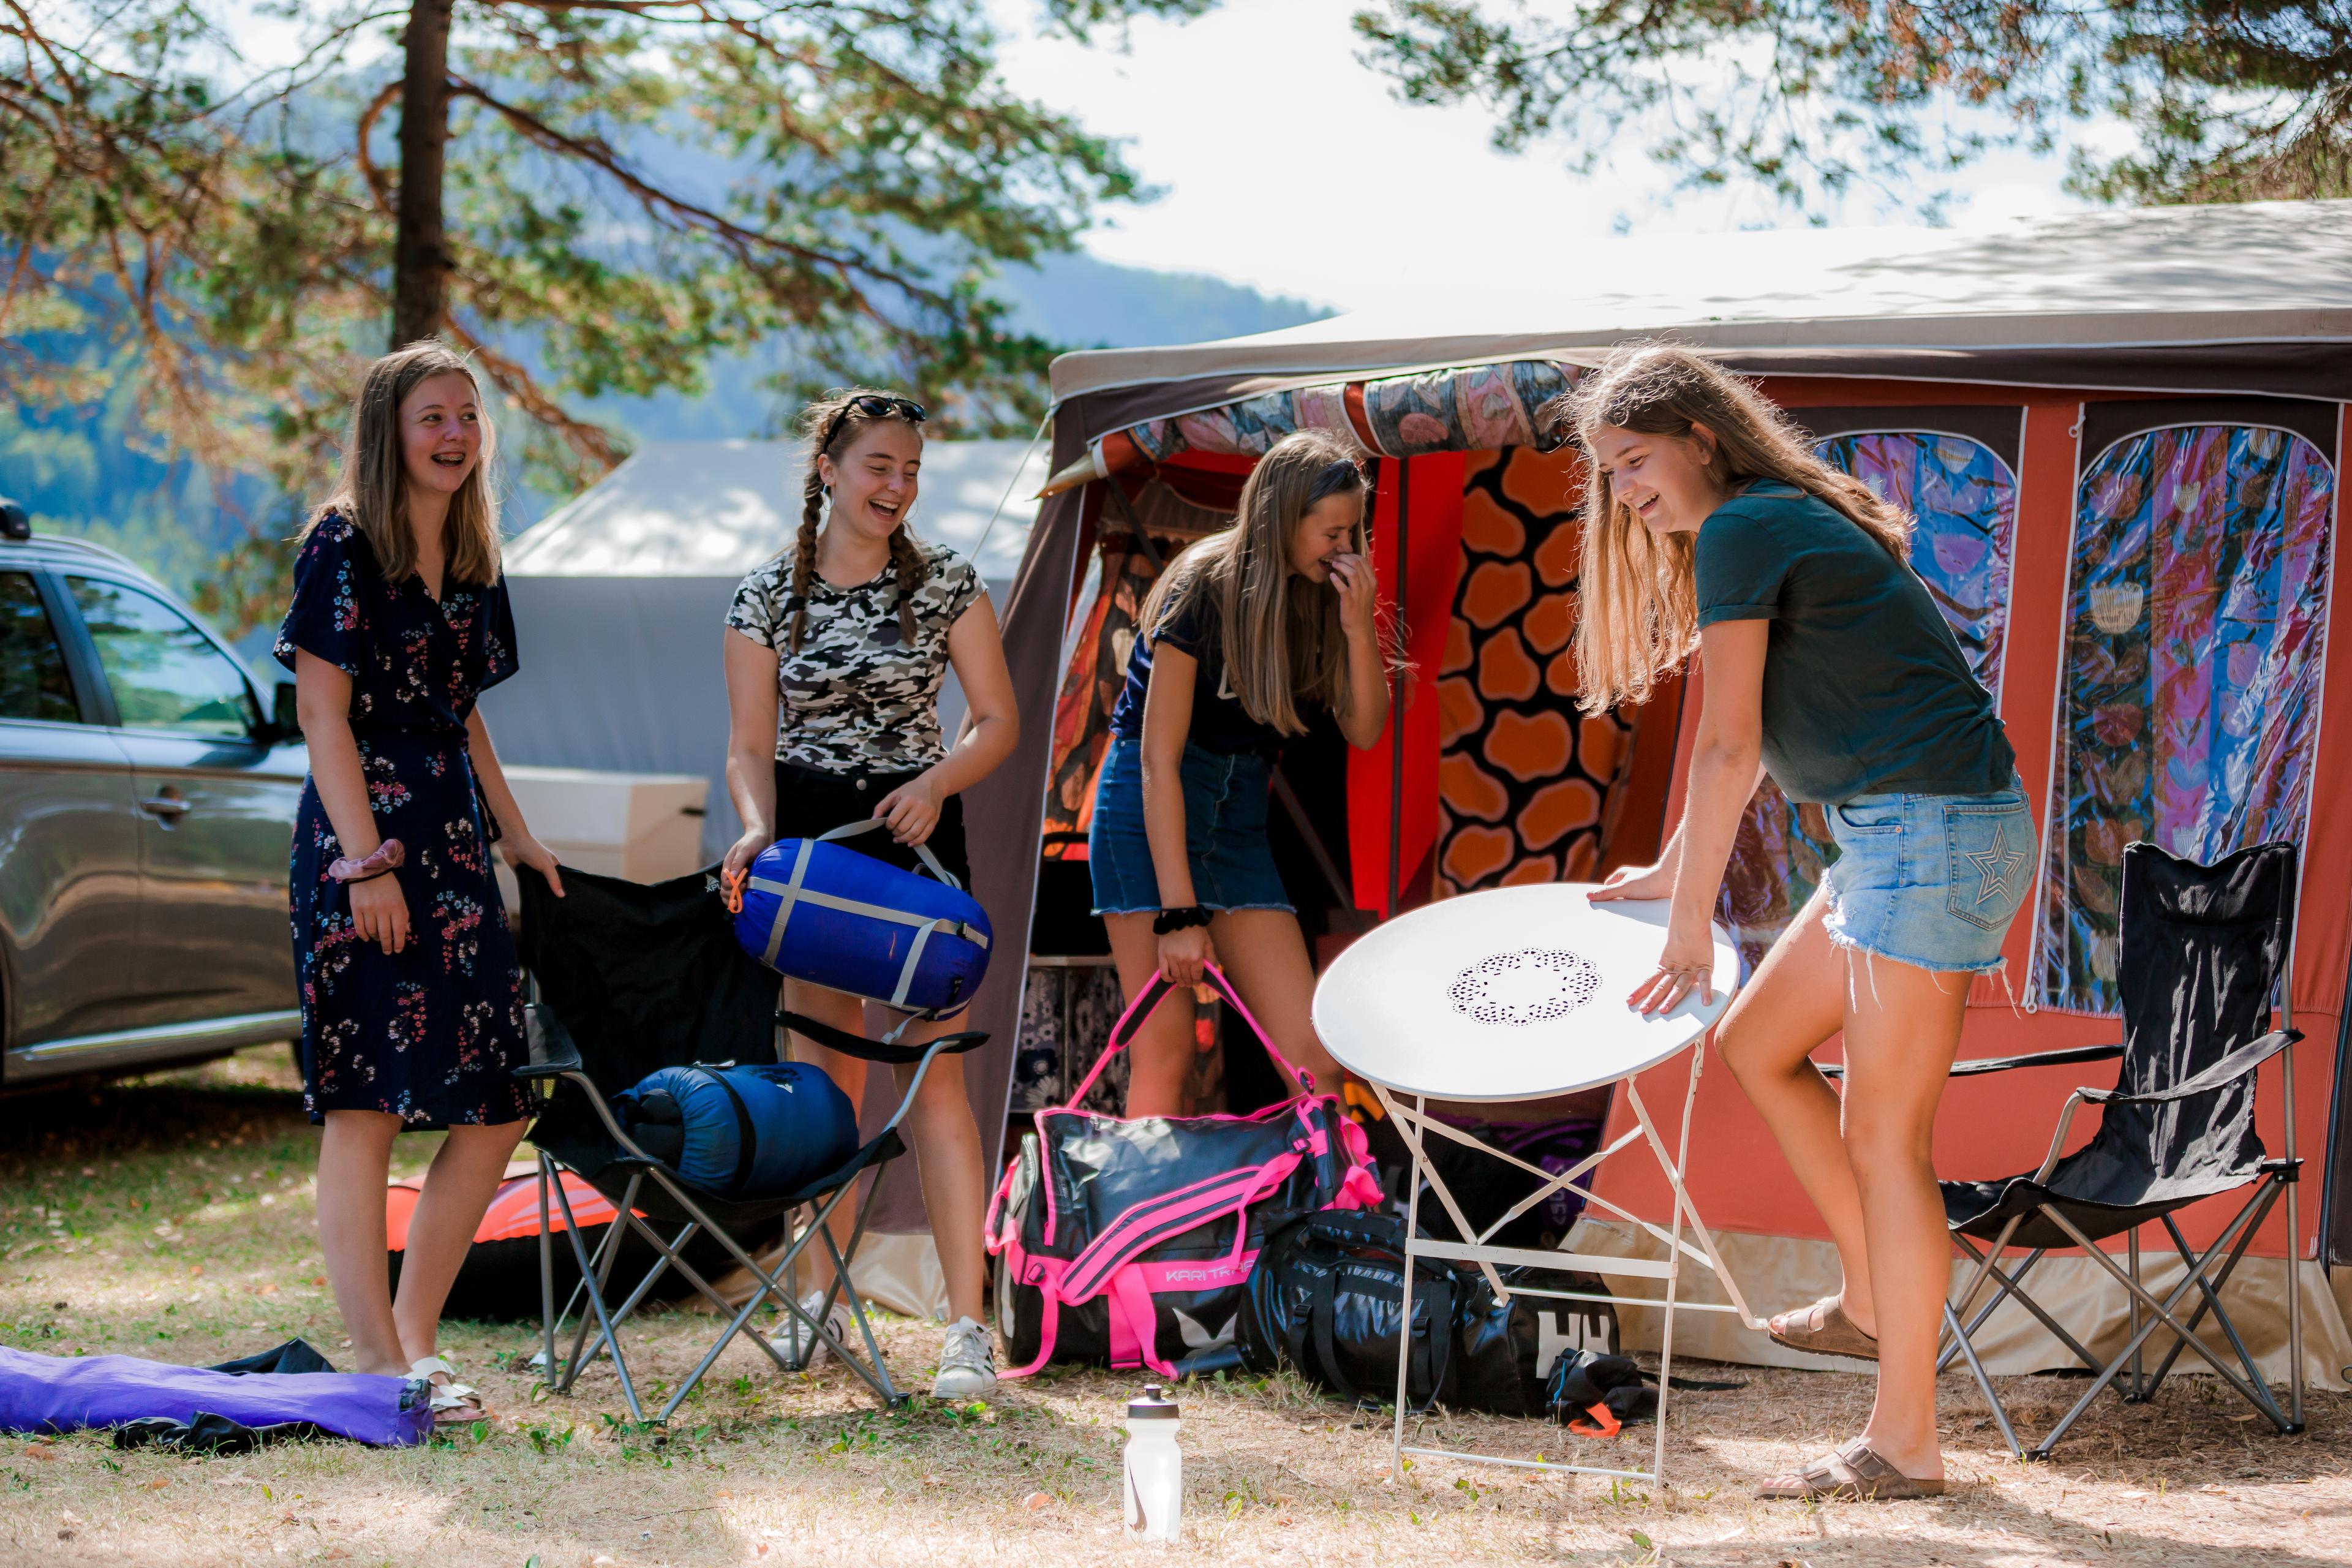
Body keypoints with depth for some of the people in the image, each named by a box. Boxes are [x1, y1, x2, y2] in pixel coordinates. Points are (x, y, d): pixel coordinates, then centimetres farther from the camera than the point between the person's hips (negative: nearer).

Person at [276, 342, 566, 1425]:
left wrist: (516, 836, 17)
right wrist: (368, 861, -17)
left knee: (497, 1102, 5)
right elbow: (322, 711, -11)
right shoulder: (342, 546, -6)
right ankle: (378, 1362, -6)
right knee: (366, 1101, -7)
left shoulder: (473, 563, 17)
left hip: (454, 839, 8)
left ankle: (415, 1337, 14)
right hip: (361, 840, -8)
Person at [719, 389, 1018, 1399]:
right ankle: (826, 1305, 17)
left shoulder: (946, 585, 1)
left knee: (931, 1070, -9)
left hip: (916, 838, -1)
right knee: (824, 1076, 5)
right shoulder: (767, 598, 3)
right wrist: (756, 825, -16)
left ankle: (969, 1326, -10)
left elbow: (998, 720, 5)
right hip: (811, 842, 2)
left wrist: (937, 781, -13)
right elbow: (750, 745, 3)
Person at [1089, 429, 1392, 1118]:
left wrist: (1359, 627, -14)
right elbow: (1159, 761, -18)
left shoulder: (1322, 596, 0)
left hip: (1240, 819, 6)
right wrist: (1179, 912, -20)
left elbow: (1364, 731, 3)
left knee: (1313, 1056, -4)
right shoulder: (1204, 589, -16)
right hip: (1149, 814, -6)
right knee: (1165, 1053, -9)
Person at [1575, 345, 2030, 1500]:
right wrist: (1671, 871, 37)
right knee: (1758, 1045, 18)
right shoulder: (1786, 523, 20)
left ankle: (1903, 1444, -2)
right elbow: (1744, 745, 30)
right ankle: (1874, 1302, 23)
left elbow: (1729, 750, -12)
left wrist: (1688, 926, -8)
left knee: (1881, 1136, -7)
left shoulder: (1740, 531, -10)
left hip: (1937, 831, -10)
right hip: (1907, 837, 10)